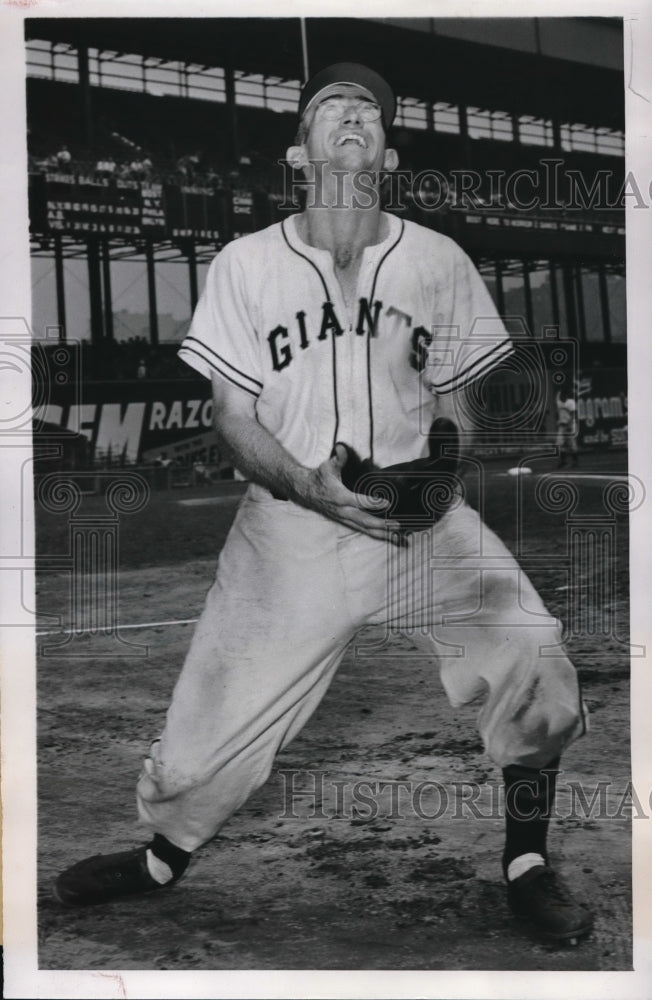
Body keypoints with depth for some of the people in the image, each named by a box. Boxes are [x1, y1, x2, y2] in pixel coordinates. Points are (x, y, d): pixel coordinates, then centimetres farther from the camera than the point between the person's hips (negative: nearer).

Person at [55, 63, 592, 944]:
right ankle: (164, 855, 29)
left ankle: (526, 863, 4)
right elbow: (233, 418, 1)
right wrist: (309, 485, -19)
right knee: (219, 713, -3)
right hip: (291, 518, 0)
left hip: (420, 513, 1)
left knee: (535, 658, -20)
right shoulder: (245, 265, 3)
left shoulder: (439, 261, 5)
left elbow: (453, 401, 10)